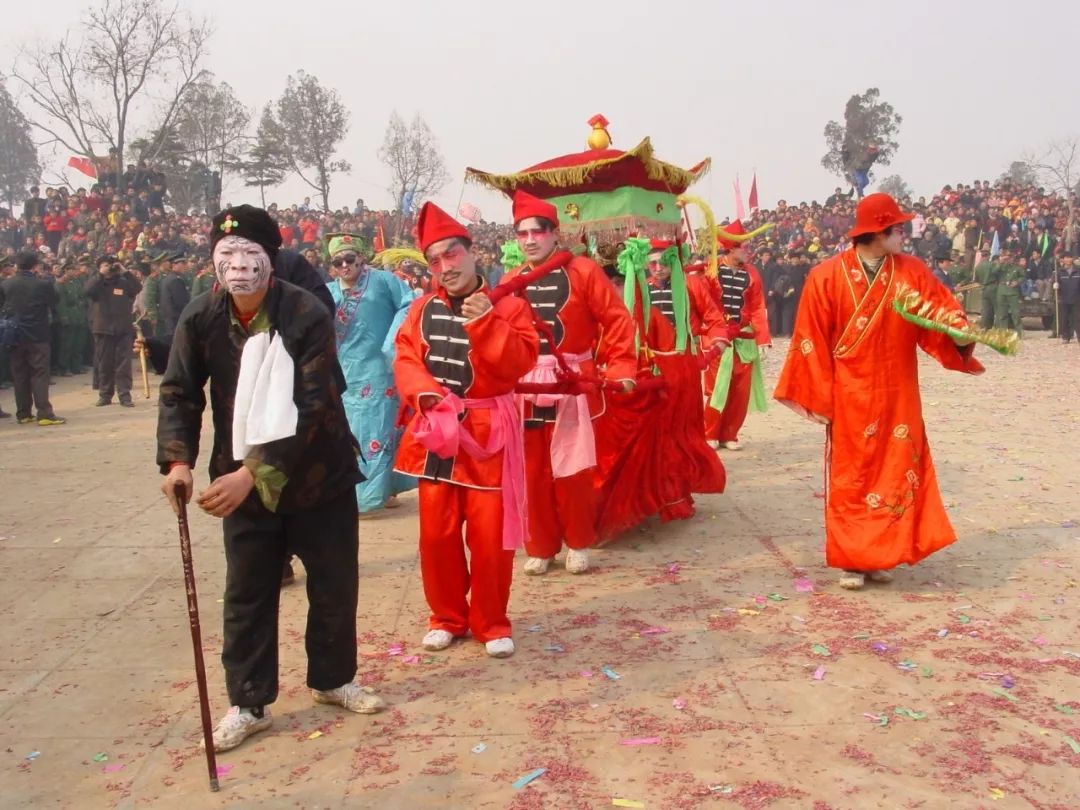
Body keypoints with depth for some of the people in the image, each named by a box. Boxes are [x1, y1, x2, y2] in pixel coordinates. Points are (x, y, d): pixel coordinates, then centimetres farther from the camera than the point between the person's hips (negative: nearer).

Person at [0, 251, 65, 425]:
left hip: (14, 337, 3)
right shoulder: (44, 284, -10)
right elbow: (55, 303, 0)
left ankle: (23, 414, 12)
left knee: (19, 375, 10)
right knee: (40, 374, -2)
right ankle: (44, 414, -9)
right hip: (37, 336, -3)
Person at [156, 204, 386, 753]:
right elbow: (179, 394, 0)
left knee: (334, 586, 11)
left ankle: (333, 679, 34)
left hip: (319, 476, -2)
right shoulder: (200, 320, -7)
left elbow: (309, 409, -24)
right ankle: (248, 704, 26)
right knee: (246, 594, 9)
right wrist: (178, 461, -16)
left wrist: (254, 473, -30)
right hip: (241, 481, 2)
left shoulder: (308, 316, -19)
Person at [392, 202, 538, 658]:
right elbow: (405, 359, 1)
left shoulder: (508, 305, -4)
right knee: (436, 533, 9)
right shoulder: (423, 308, 7)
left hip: (488, 433, -3)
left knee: (490, 535, 1)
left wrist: (486, 323, -23)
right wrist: (426, 393, -17)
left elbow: (520, 363, -14)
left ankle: (491, 622, 19)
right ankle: (447, 617, 26)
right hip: (436, 431, 3)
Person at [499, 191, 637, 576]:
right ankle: (541, 547, 22)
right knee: (533, 471, 8)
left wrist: (621, 367, -12)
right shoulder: (510, 281, 7)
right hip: (523, 389, 3)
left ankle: (578, 543, 22)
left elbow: (616, 321, -5)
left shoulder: (584, 271, -5)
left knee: (573, 470, 4)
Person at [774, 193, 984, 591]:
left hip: (897, 396, 3)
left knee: (896, 472, 6)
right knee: (850, 477, 4)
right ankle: (851, 559, 14)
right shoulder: (828, 276, -8)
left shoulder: (913, 272, 2)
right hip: (849, 397, -3)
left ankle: (880, 556, 20)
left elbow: (944, 313, 1)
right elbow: (812, 341, -8)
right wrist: (819, 396, -9)